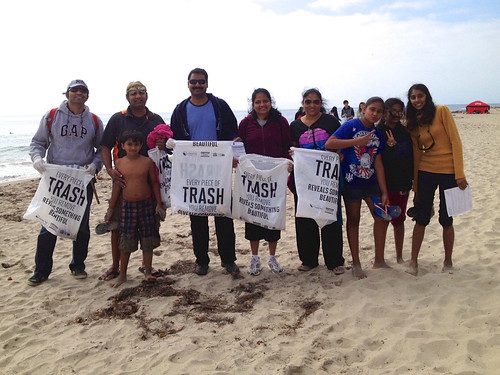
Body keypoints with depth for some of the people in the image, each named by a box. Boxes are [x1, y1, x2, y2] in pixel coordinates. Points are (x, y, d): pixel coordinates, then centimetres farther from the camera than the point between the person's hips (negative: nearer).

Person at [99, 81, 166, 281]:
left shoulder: (156, 120, 8)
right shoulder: (118, 119, 1)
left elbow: (165, 147, 14)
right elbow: (105, 146, -1)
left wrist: (163, 145, -11)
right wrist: (110, 170, -16)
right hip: (123, 179, -2)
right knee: (117, 223, 2)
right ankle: (115, 266, 16)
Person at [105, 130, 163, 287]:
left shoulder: (147, 162, -4)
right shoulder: (119, 163, 0)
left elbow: (154, 183, 2)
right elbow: (117, 185, 8)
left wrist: (159, 204, -2)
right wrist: (111, 207, 9)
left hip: (146, 204, -1)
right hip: (127, 205, 1)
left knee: (148, 240, 6)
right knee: (125, 242, 6)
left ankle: (148, 272, 19)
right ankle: (122, 275, 18)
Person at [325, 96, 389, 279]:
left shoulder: (378, 134, 6)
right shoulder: (351, 125, -11)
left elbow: (378, 163, 6)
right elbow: (329, 144, -23)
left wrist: (384, 192, 3)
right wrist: (357, 141, -25)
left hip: (371, 182, 6)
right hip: (351, 182, -6)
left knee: (381, 217, 7)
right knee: (353, 221, 5)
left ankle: (379, 260, 23)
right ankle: (356, 264, 16)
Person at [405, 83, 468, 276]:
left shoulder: (441, 111, -5)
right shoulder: (412, 122, 8)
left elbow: (455, 141, -9)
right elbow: (416, 153, 10)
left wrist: (459, 174, -15)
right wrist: (415, 185, 9)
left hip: (449, 171, -3)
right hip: (425, 172, 4)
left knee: (446, 220, 5)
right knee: (421, 219, 5)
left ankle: (448, 261, 23)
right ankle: (413, 261, 15)